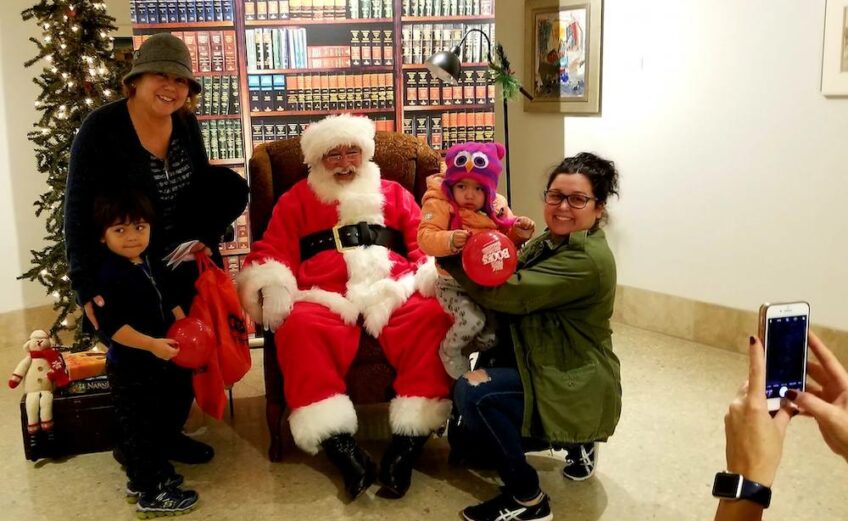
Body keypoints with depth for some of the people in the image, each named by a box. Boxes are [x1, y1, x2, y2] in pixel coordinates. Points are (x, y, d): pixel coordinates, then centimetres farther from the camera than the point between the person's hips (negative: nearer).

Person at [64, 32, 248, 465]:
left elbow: (207, 191, 9)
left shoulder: (186, 125, -1)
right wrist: (86, 284, -21)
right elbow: (79, 211, -17)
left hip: (175, 255, 6)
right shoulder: (101, 129, -17)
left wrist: (203, 243, -4)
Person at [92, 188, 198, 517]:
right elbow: (110, 325, -27)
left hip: (155, 362, 9)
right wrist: (152, 344, -30)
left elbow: (166, 302, 17)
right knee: (138, 428, 3)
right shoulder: (110, 275, -22)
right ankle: (149, 494, 14)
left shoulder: (148, 265, 6)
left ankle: (154, 473, 40)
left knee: (157, 423, 23)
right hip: (129, 367, -9)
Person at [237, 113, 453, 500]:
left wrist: (433, 277, -4)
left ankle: (406, 447, -31)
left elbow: (424, 244, 18)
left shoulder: (394, 194, 27)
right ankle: (344, 452, -38)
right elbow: (273, 250, 13)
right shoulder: (297, 199, 24)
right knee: (300, 328, -36)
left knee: (434, 318, -31)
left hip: (394, 296, 1)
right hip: (325, 300, -1)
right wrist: (271, 287, -8)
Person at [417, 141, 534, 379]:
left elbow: (508, 239, 11)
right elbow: (425, 237, -22)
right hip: (453, 284, -5)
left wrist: (519, 231, -12)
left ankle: (468, 346, 30)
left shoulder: (497, 207, 3)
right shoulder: (440, 205, -13)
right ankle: (450, 351, 5)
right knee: (473, 319, -26)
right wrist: (450, 240, -41)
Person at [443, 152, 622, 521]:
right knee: (468, 436, 16)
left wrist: (450, 258, -18)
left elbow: (507, 292, -29)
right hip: (546, 371, 10)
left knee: (472, 392, -28)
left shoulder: (588, 260, -23)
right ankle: (572, 443, 28)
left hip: (574, 386, -10)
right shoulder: (549, 241, 8)